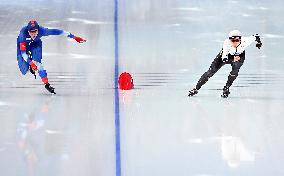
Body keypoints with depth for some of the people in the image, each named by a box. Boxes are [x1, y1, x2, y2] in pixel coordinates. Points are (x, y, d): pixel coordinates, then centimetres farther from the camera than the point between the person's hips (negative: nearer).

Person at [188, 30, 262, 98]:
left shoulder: (245, 41, -35)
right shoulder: (227, 43, -39)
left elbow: (256, 37, -16)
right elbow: (224, 58, -41)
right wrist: (233, 60, -56)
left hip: (239, 56, 1)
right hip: (226, 55, -1)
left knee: (235, 70, -30)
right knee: (211, 71, -6)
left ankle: (226, 89, -8)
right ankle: (196, 88, 7)